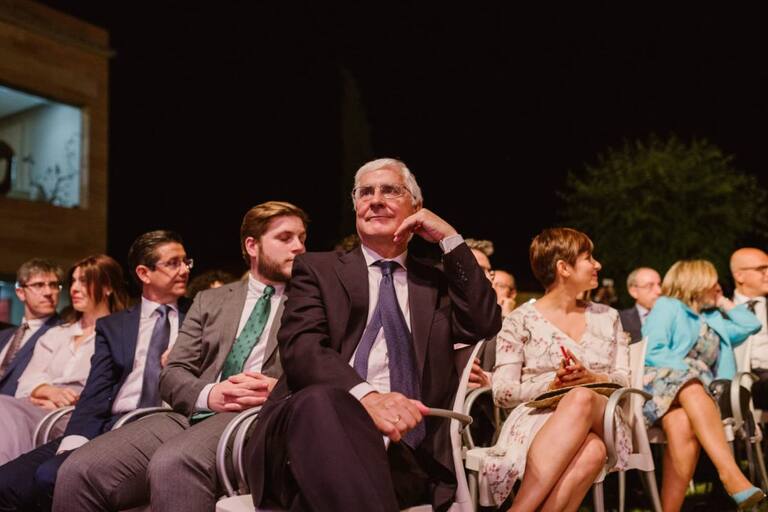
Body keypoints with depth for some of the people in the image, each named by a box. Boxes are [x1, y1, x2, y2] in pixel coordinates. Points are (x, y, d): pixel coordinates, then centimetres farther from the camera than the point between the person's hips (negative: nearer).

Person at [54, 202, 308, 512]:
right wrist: (209, 393, -8)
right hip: (193, 415, 4)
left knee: (171, 465, -37)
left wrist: (279, 390, -15)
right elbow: (172, 376, 14)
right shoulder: (210, 301, 23)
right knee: (79, 471, -19)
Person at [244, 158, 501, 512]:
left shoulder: (436, 282, 26)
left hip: (410, 447, 0)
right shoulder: (318, 269, 17)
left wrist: (450, 239, 10)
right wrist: (365, 395, -23)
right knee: (321, 401, -38)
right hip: (320, 424, 1)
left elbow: (484, 324, 7)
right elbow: (300, 346, -2)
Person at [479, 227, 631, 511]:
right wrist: (552, 384, -16)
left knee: (582, 398, -37)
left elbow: (624, 380, 12)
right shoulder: (521, 320, 7)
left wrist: (590, 378, -10)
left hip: (602, 421, 2)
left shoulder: (607, 317, 20)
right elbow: (503, 392, 0)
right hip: (535, 417, -2)